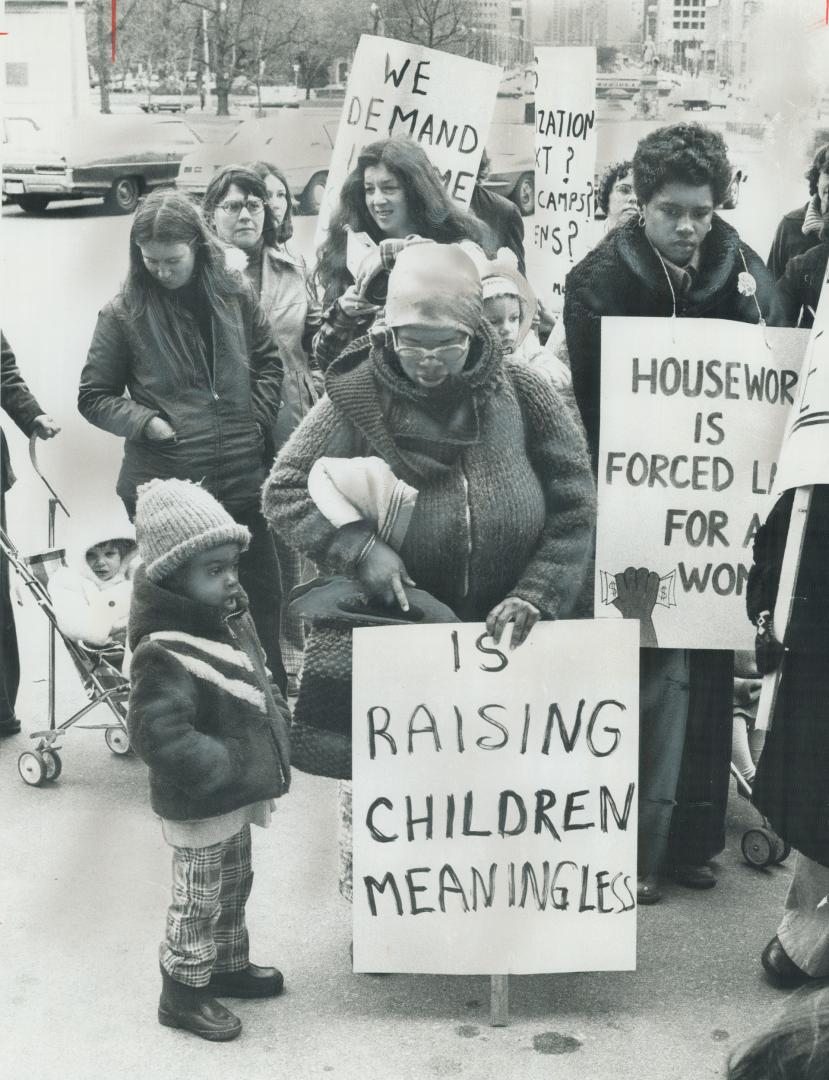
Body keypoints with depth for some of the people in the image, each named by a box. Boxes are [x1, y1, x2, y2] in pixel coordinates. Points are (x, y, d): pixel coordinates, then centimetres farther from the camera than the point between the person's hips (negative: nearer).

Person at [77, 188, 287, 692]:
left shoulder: (234, 293, 1)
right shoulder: (124, 313, -5)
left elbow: (269, 362, 12)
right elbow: (94, 396, 2)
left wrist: (256, 421, 1)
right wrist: (144, 421, -12)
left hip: (242, 480, 3)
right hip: (164, 486, -3)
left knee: (263, 595, 15)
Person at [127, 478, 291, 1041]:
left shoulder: (229, 617, 0)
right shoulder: (165, 654, -30)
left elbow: (257, 683, 17)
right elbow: (159, 735, -35)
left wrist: (277, 720, 5)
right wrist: (227, 764, -30)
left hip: (236, 794, 9)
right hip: (201, 807, -9)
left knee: (234, 886, 26)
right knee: (200, 900, 9)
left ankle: (229, 964, 47)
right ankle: (183, 994, 28)